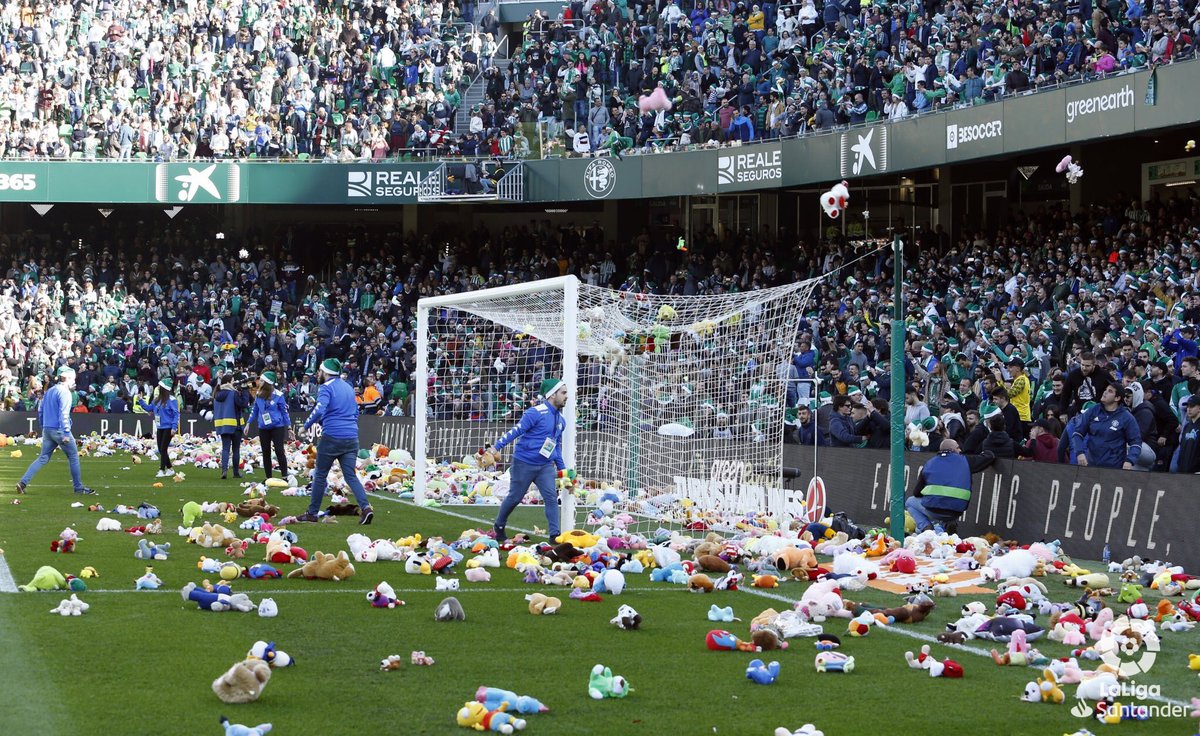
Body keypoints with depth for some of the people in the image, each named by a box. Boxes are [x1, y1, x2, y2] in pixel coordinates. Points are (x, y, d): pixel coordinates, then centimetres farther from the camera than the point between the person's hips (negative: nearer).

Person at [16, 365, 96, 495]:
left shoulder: (49, 391, 15)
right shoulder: (64, 392, -12)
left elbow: (40, 411, 19)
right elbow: (64, 414, -20)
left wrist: (43, 427, 27)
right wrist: (66, 434, -22)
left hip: (47, 430, 8)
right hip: (59, 430, -8)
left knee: (43, 458, 9)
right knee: (73, 457, 4)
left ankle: (23, 482, -2)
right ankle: (79, 487, 9)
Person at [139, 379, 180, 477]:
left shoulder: (171, 399, -12)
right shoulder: (157, 399, 10)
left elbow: (176, 414, -13)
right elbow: (149, 408, 20)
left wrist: (174, 428, -18)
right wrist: (140, 401, 11)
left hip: (168, 428, -8)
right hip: (159, 428, 8)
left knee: (163, 449, -8)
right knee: (161, 450, 9)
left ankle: (162, 470, -4)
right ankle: (170, 469, 20)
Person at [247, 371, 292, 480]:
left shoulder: (278, 395, -8)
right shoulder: (258, 395, 4)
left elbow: (284, 411, -2)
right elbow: (254, 410, 14)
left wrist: (289, 427, -1)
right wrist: (248, 423, 11)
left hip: (278, 427, -5)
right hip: (263, 428, 5)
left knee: (279, 451, -9)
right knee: (266, 452, 7)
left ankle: (284, 476, -2)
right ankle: (268, 477, 14)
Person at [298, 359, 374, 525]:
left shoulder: (326, 388, -6)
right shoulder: (348, 388, 16)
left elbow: (319, 410, -20)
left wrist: (307, 425, -5)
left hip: (331, 436, -5)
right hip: (351, 438, 5)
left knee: (321, 475, 8)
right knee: (350, 475, 2)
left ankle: (312, 513, 17)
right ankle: (365, 507, -19)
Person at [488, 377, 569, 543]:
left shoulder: (560, 419, 9)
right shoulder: (536, 413, -16)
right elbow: (516, 431, -17)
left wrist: (561, 467, 19)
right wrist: (496, 446, -23)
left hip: (545, 466, 6)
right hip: (524, 463, -6)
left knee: (552, 498, -9)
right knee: (514, 497, 7)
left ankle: (555, 535, -8)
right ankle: (499, 527, 29)